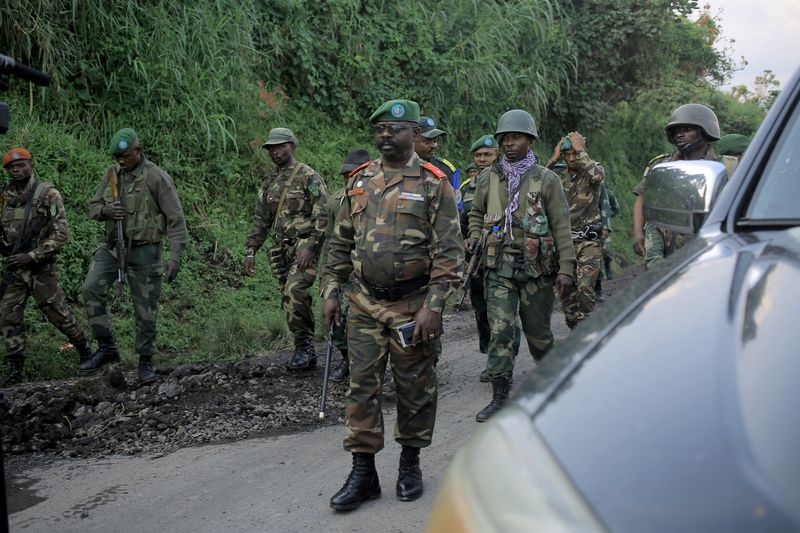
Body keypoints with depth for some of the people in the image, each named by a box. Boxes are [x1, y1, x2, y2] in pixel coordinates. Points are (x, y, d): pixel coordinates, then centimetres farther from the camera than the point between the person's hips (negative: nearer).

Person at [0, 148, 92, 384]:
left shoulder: (48, 194, -8)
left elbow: (60, 234, -13)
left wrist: (32, 256, -19)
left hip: (41, 268, -5)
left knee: (58, 313, 4)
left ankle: (85, 351, 25)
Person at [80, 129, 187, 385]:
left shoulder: (157, 178, -11)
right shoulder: (111, 173, 5)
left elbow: (176, 219, -13)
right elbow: (93, 206, 13)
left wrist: (175, 256, -20)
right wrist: (104, 210, -13)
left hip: (144, 250, -4)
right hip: (112, 246, 5)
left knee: (146, 309, 1)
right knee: (92, 289, -16)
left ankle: (146, 361, 18)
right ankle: (106, 348, -5)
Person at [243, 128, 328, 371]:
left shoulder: (308, 176, -4)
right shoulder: (269, 182, 17)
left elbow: (323, 216, -11)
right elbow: (260, 220, 19)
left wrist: (310, 247, -19)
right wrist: (250, 251, 11)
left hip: (304, 245, -7)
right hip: (281, 249, 7)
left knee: (295, 292, -24)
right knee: (293, 301, 7)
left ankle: (303, 346, -13)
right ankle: (307, 353, 15)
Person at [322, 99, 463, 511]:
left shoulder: (433, 185, -6)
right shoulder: (360, 181, 8)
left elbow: (449, 253, -9)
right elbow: (340, 242, 14)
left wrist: (433, 306, -16)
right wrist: (330, 291, 7)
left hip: (412, 305, -3)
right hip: (364, 304, 4)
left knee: (415, 388, 8)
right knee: (362, 387, 4)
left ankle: (410, 463, 26)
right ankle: (363, 473, 12)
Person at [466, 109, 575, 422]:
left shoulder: (546, 180, 1)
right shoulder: (489, 177, 8)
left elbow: (561, 227, 0)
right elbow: (476, 212, 24)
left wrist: (565, 268, -7)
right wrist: (475, 235, 4)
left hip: (535, 265, -1)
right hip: (499, 264, 1)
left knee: (538, 331, 9)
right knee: (500, 330, -9)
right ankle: (500, 397, -4)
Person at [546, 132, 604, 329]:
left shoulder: (594, 168, 2)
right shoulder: (558, 172, 10)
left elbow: (596, 176, -24)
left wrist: (580, 150, -14)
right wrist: (553, 159, -5)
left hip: (588, 240, -4)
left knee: (585, 287, -13)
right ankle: (575, 329, 16)